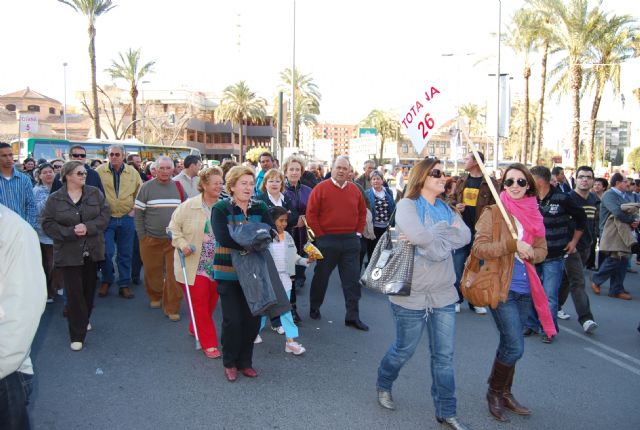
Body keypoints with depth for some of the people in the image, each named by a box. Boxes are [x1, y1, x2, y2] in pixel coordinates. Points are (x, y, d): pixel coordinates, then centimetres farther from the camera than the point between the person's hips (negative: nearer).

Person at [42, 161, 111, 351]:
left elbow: (105, 214, -3)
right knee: (74, 293, -4)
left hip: (92, 251, 3)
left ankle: (84, 320, 36)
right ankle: (77, 335, 4)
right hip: (69, 253, -2)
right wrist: (70, 232, -19)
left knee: (89, 289, 13)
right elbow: (47, 223, -5)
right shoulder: (55, 199, -2)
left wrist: (88, 227, -18)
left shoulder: (95, 193, 3)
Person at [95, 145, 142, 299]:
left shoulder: (132, 172, 3)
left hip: (126, 218, 2)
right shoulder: (99, 171, -3)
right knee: (107, 252, -4)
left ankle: (124, 285, 19)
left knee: (125, 254, 8)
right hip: (106, 218, -2)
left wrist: (135, 209, 3)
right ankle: (106, 281, 19)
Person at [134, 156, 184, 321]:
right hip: (151, 239, 0)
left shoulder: (178, 187, 4)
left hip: (174, 239, 1)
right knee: (152, 272, 13)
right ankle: (155, 297, 39)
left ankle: (172, 308, 9)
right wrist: (142, 236, -3)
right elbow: (138, 213, 1)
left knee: (174, 275, -3)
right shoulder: (146, 187, -2)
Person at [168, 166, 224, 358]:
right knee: (199, 305, -1)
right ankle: (209, 343, 10)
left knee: (211, 303, 15)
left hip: (217, 266, 4)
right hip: (195, 266, -4)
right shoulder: (189, 206, -10)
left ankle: (196, 329, 40)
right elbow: (174, 227, -2)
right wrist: (182, 244, -15)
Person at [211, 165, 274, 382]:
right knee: (233, 319, 1)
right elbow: (223, 237, -22)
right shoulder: (220, 209, -7)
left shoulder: (260, 208, 6)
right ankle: (230, 363, 22)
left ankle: (245, 361, 26)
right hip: (228, 272, -3)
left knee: (253, 318, 7)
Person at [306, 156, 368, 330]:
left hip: (351, 241, 3)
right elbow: (311, 214, -6)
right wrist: (320, 235, -8)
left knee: (352, 279, 4)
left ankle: (353, 317, 12)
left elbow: (362, 212, 16)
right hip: (327, 241, -3)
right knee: (321, 276, 11)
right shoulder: (321, 188, -5)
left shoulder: (354, 189, 7)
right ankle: (314, 308, 30)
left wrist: (358, 232, 7)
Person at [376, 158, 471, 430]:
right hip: (411, 294, -5)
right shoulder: (407, 206, -8)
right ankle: (384, 385, 41)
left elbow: (465, 236, -7)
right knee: (404, 349, 12)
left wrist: (430, 236, -18)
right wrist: (447, 230, -9)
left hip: (443, 293, 5)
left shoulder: (446, 209, 11)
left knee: (444, 355, 10)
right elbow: (421, 237, -26)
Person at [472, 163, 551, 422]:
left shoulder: (533, 214, 9)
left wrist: (531, 253, -8)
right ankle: (494, 393, 18)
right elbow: (478, 248, -15)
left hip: (524, 289, 6)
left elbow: (542, 249, 14)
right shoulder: (493, 212, -7)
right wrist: (512, 245, -23)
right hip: (501, 288, -5)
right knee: (515, 348, -6)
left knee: (510, 345, 16)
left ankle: (505, 393, 33)